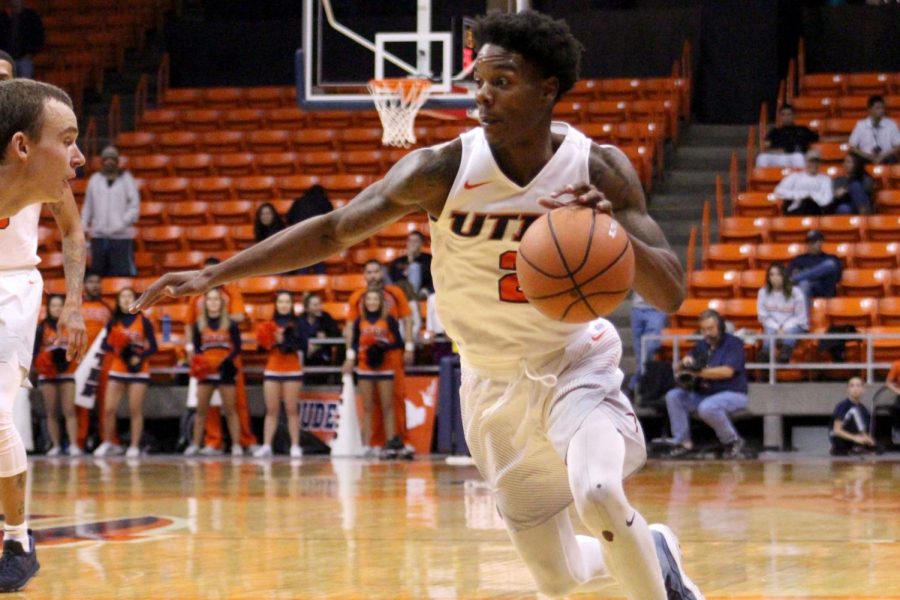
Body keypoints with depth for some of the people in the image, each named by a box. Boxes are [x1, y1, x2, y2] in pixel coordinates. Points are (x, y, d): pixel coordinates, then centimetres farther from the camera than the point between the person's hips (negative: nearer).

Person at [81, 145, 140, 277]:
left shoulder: (126, 179, 4)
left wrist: (122, 223, -14)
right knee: (98, 274, 5)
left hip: (121, 236, -4)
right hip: (98, 236, 4)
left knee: (123, 274, -10)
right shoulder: (95, 179, 13)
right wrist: (83, 229, 10)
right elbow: (87, 206, 16)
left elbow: (134, 206, 0)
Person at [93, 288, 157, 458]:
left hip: (138, 371, -2)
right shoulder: (113, 322, 7)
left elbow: (153, 347, -1)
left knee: (135, 410, -3)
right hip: (117, 371, 2)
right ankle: (108, 443, 11)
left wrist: (140, 357, -17)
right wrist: (115, 348, -14)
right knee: (109, 409, -4)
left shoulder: (143, 322, 1)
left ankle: (134, 447, 3)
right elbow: (105, 344, 7)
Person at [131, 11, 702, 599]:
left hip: (575, 363, -2)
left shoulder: (600, 170, -16)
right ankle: (651, 550, 40)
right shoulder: (444, 170, -17)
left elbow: (671, 295, -19)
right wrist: (213, 274, -16)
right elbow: (333, 230, -11)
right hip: (494, 385, 2)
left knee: (598, 493, -32)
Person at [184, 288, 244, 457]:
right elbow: (196, 349, 8)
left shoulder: (230, 324, 1)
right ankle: (195, 445, 7)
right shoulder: (199, 325, 6)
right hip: (205, 372, 2)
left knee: (230, 410, 0)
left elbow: (237, 348, -1)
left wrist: (228, 361, -18)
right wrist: (197, 361, -12)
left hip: (225, 371, -2)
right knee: (201, 410, 3)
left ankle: (236, 444, 1)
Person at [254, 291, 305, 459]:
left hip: (292, 371, -3)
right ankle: (266, 446, 1)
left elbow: (302, 346, -11)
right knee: (271, 410, 2)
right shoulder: (270, 324, 9)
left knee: (292, 410, -3)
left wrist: (283, 341, -20)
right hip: (272, 370, 3)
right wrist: (266, 343, -8)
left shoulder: (297, 324, 0)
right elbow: (263, 346, 13)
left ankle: (295, 446, 0)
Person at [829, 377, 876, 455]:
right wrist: (855, 438, -32)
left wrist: (867, 438, -15)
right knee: (854, 412, -22)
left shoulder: (862, 408, 5)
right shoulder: (842, 406, -15)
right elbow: (837, 430, -21)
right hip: (837, 437, -8)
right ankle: (857, 446, -27)